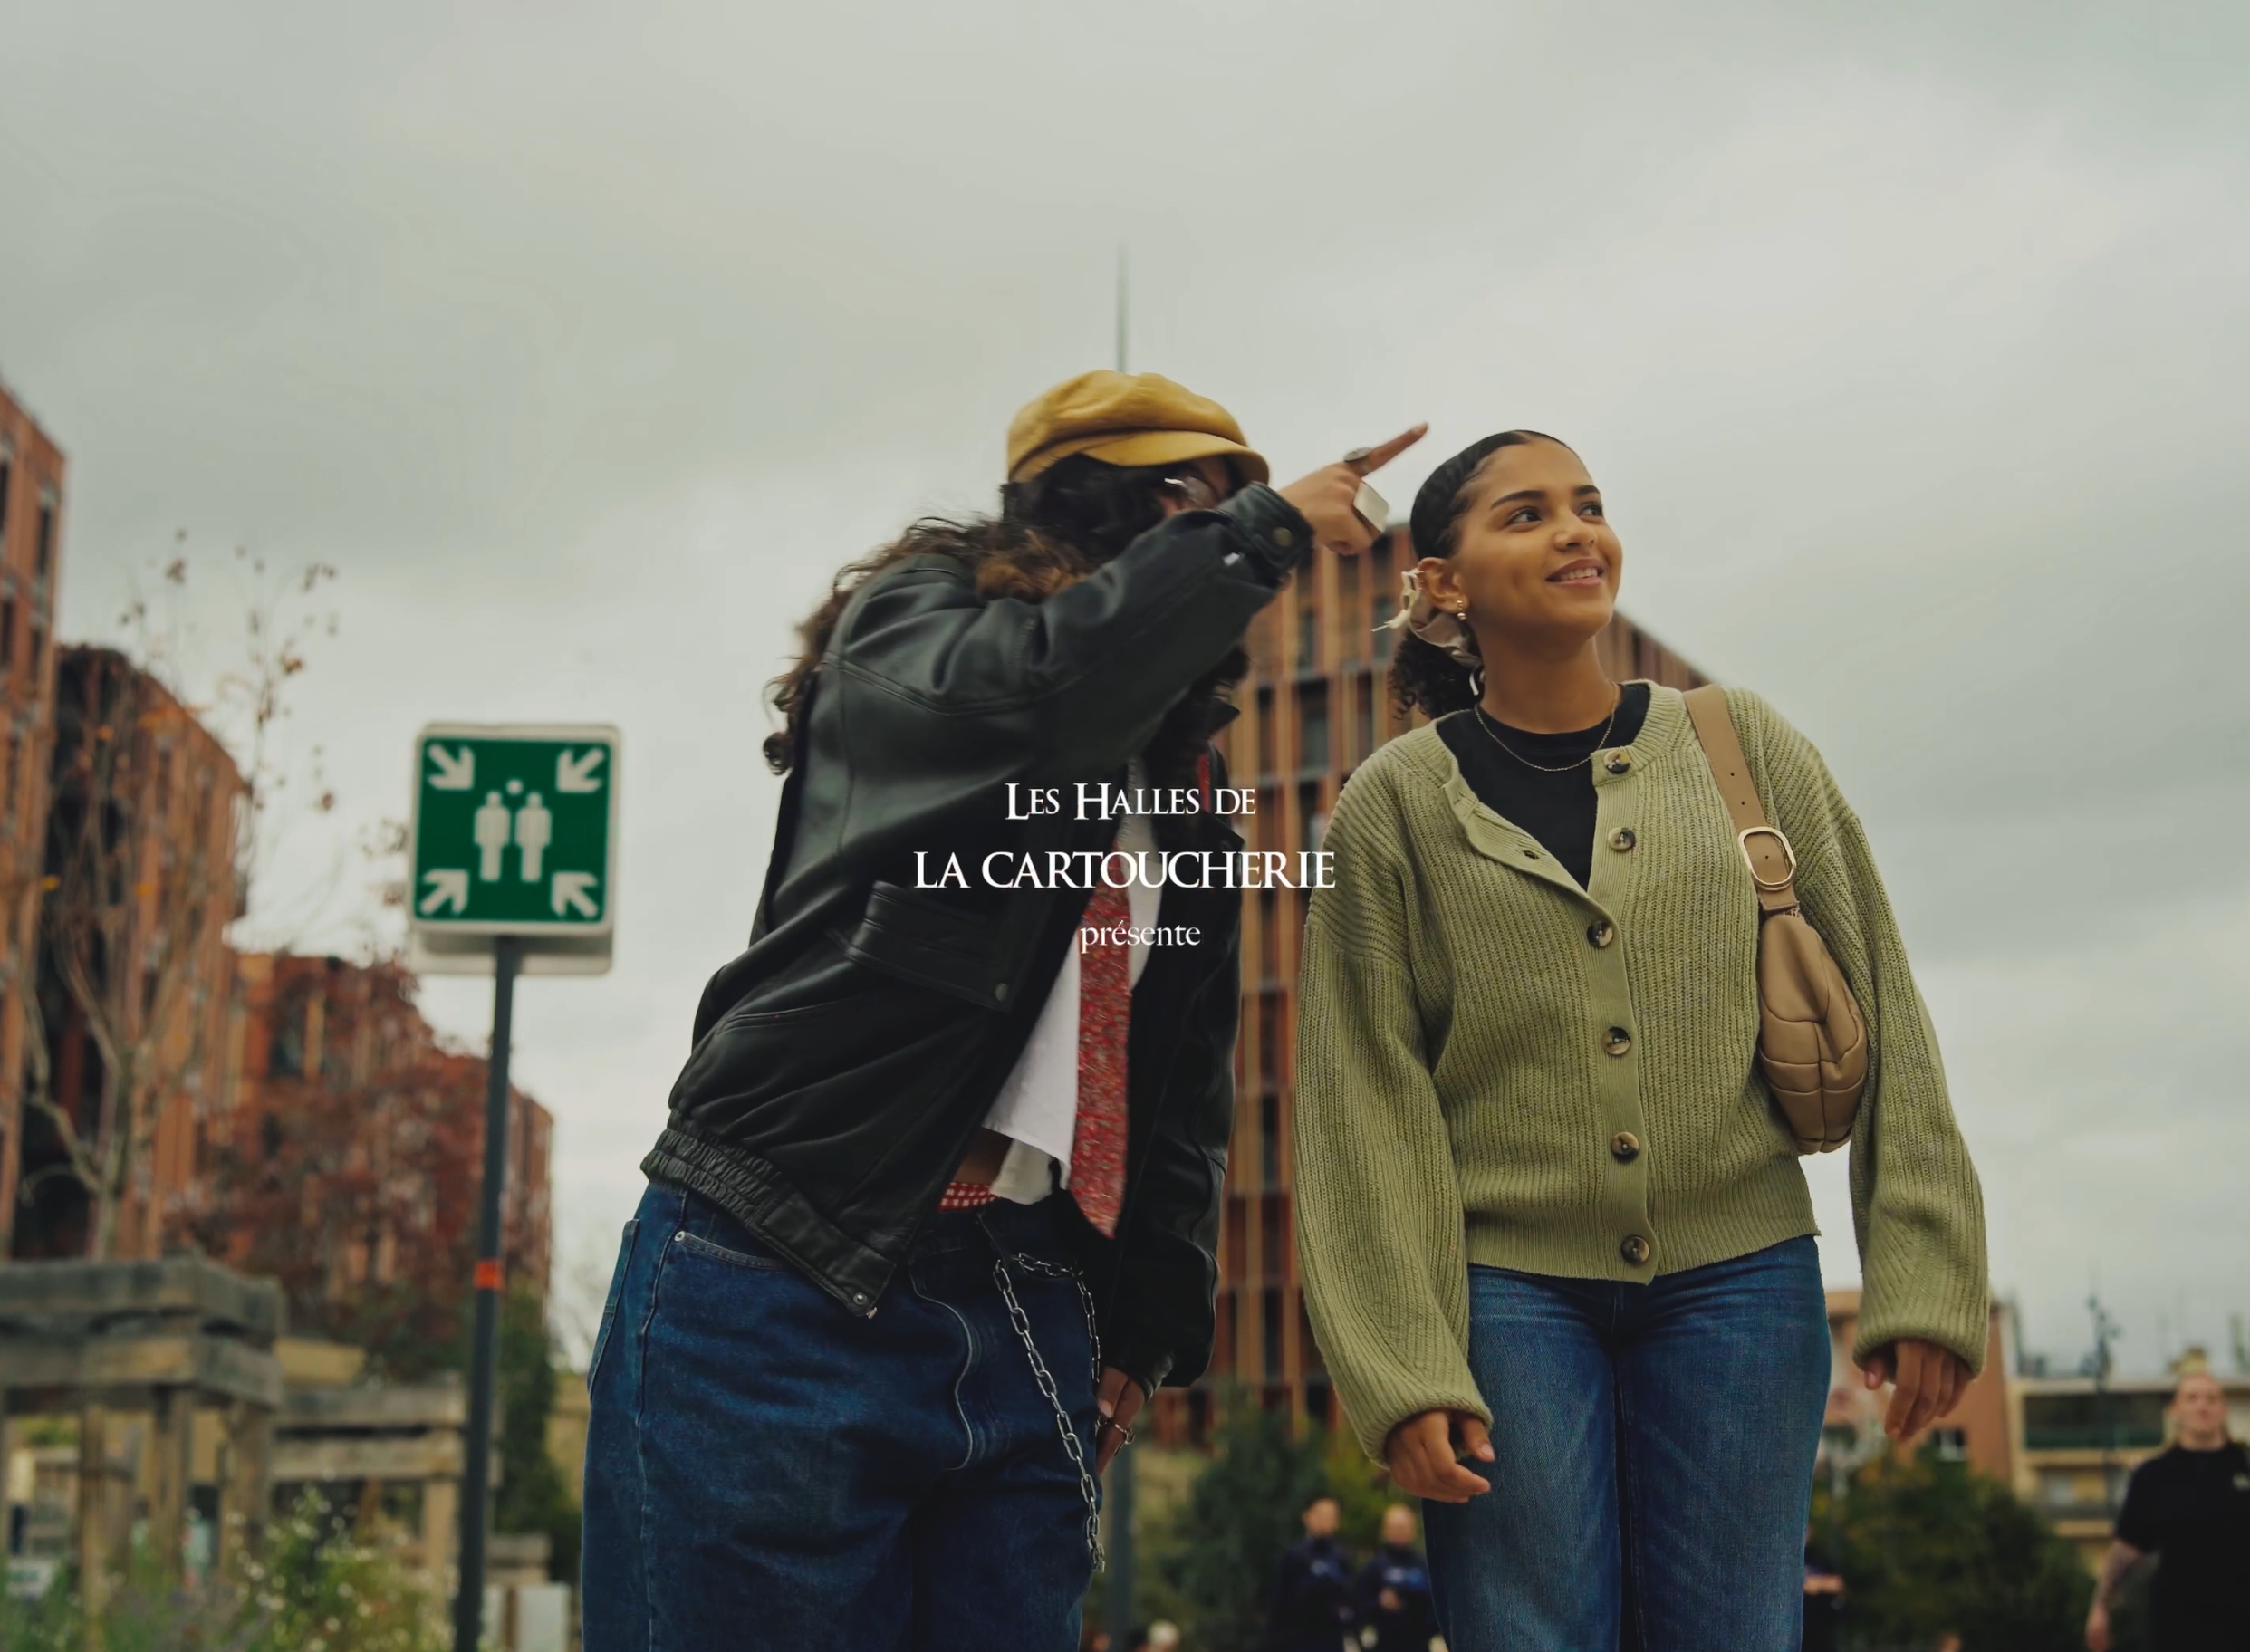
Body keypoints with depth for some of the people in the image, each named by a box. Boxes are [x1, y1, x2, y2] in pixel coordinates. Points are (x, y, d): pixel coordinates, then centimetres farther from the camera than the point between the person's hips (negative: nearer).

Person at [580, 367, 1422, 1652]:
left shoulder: (1189, 796, 20)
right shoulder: (908, 620, 3)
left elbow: (1186, 1079, 21)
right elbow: (1037, 689, -22)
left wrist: (1148, 1330, 14)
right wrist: (1265, 527, -9)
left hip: (1027, 1320, 6)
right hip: (788, 1291, -6)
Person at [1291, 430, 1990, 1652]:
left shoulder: (1745, 748, 6)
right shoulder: (1396, 804, 2)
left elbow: (1879, 1006, 5)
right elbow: (1363, 1100, -1)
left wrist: (1925, 1278, -3)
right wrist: (1400, 1368, -8)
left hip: (1738, 1277, 2)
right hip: (1507, 1288, -1)